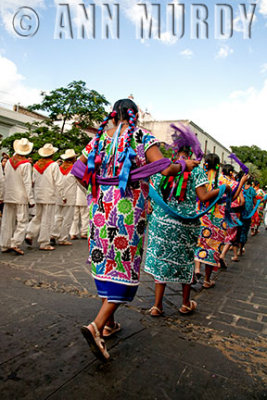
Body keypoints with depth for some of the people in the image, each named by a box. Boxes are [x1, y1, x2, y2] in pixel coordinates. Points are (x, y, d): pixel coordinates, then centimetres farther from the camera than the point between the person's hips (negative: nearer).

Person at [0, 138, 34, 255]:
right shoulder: (26, 164, -10)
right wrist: (31, 199, -9)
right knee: (22, 221, 2)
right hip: (20, 197, -6)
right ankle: (15, 243, -6)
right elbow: (27, 183, -12)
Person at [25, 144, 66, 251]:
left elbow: (33, 181, 11)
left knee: (38, 217, 22)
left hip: (38, 196, 6)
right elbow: (59, 182, -10)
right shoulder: (53, 165, -9)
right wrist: (63, 196, -3)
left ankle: (30, 234, 12)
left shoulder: (36, 165, 8)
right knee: (47, 220, 1)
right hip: (49, 196, -6)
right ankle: (44, 244, 6)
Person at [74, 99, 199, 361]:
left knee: (105, 261, 14)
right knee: (125, 266, 3)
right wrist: (186, 165, 8)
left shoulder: (100, 137, 11)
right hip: (128, 209, -5)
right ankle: (97, 325, -8)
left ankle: (108, 323, 28)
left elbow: (77, 169, 10)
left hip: (100, 208, 5)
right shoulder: (142, 137, -1)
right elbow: (165, 169, -11)